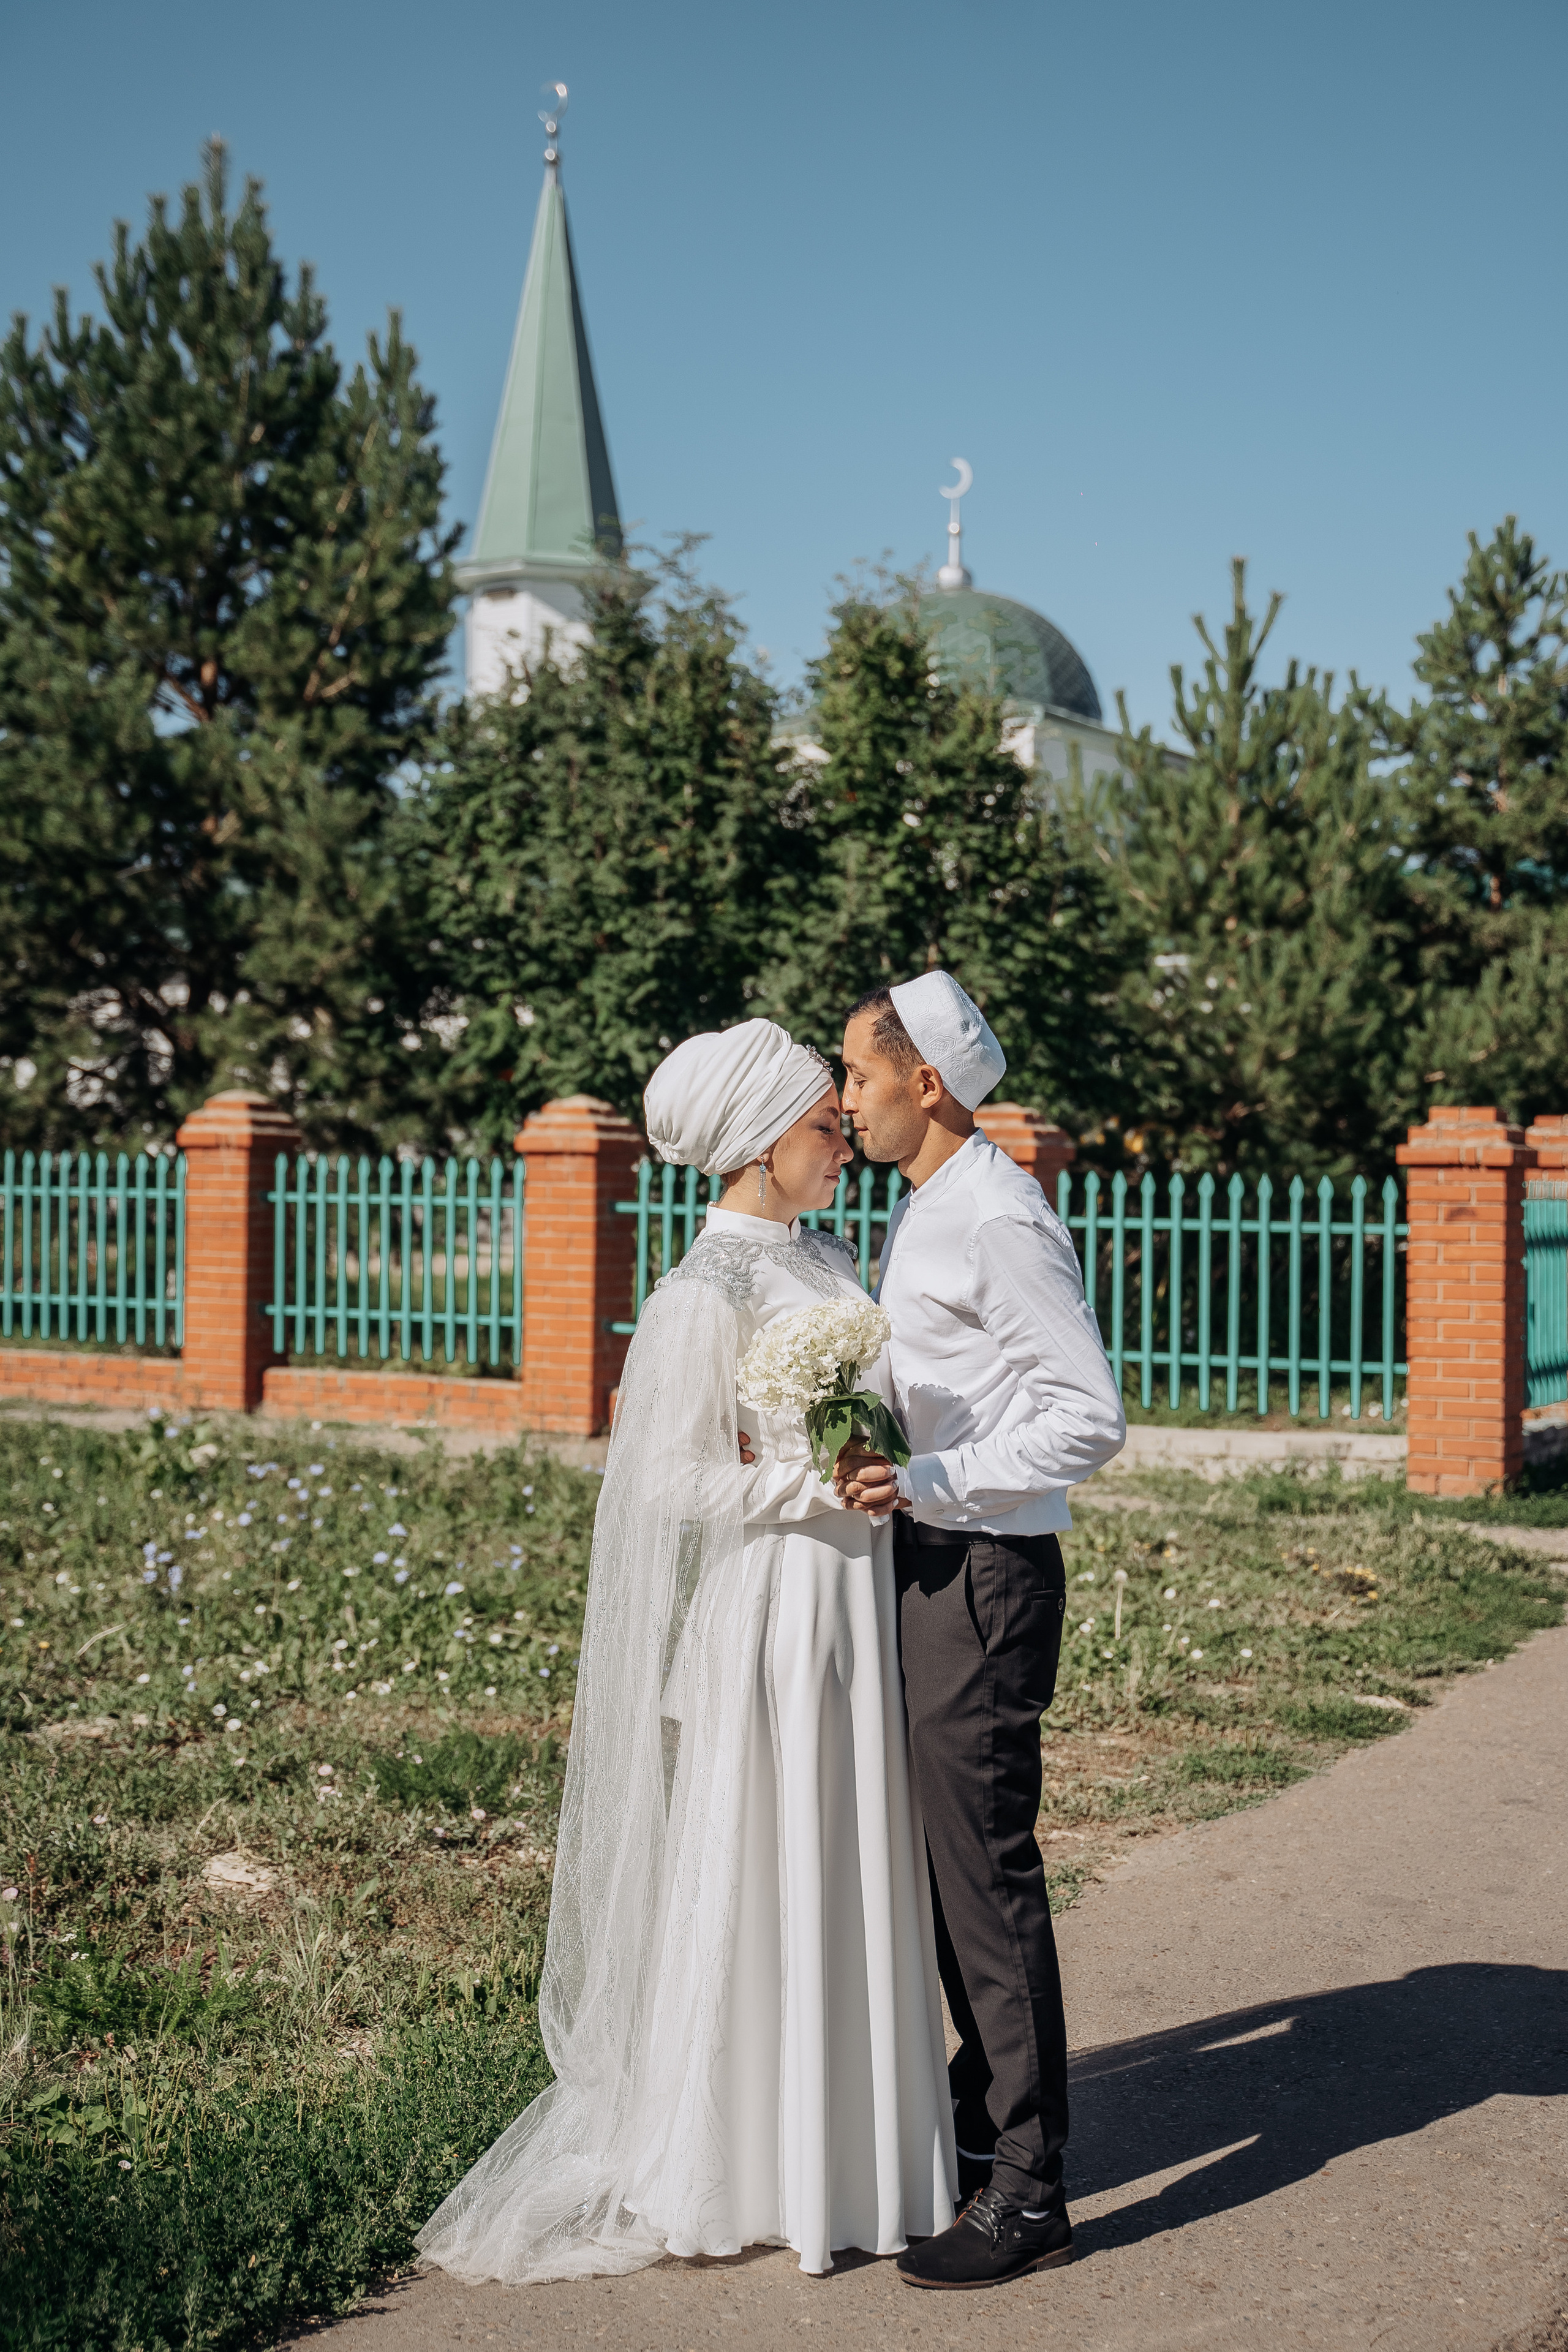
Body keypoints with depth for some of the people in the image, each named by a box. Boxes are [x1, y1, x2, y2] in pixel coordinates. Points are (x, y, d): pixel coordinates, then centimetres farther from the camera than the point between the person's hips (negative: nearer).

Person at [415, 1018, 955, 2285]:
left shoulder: (824, 1255, 10)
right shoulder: (706, 1293, -16)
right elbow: (674, 1483, -16)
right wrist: (823, 1487, -21)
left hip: (856, 1601, 8)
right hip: (772, 1612, -8)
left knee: (853, 1881, 15)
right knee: (759, 1886, 3)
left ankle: (847, 2138, 29)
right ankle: (739, 2170, 17)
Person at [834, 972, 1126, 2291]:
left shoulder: (1002, 1223, -16)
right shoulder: (920, 1209, 14)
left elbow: (1093, 1417, -19)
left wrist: (930, 1484, -22)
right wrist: (872, 1452, 7)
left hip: (985, 1576, -10)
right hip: (930, 1566, 10)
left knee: (988, 1874, -4)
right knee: (948, 1863, 17)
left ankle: (1027, 2194, 6)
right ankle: (985, 2124, 30)